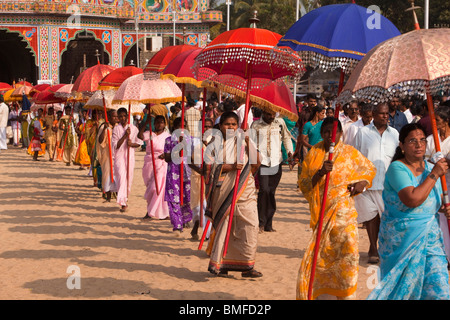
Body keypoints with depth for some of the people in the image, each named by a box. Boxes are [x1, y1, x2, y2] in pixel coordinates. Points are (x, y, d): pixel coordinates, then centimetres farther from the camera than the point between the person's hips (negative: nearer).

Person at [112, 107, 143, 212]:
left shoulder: (133, 128, 5)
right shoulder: (116, 129, -2)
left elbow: (139, 142, 11)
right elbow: (115, 145, -6)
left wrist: (132, 144, -10)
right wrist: (125, 136, -15)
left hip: (130, 156, 3)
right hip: (119, 156, -3)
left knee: (129, 178, 8)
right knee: (121, 177, -14)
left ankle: (125, 198, 31)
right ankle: (123, 203, -16)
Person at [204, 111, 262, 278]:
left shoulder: (243, 141, 9)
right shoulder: (215, 143, 7)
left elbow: (256, 162, 0)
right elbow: (209, 164, -5)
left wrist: (249, 145, -13)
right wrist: (230, 167, -16)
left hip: (244, 189, 1)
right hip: (223, 189, -1)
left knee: (249, 225, -6)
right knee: (223, 225, 0)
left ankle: (246, 266, -1)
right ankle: (219, 264, 9)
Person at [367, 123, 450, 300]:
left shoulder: (431, 168, 6)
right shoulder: (397, 168, -14)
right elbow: (412, 200, -28)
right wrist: (434, 175, -19)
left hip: (430, 238, 5)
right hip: (401, 239, -5)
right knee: (401, 289, 8)